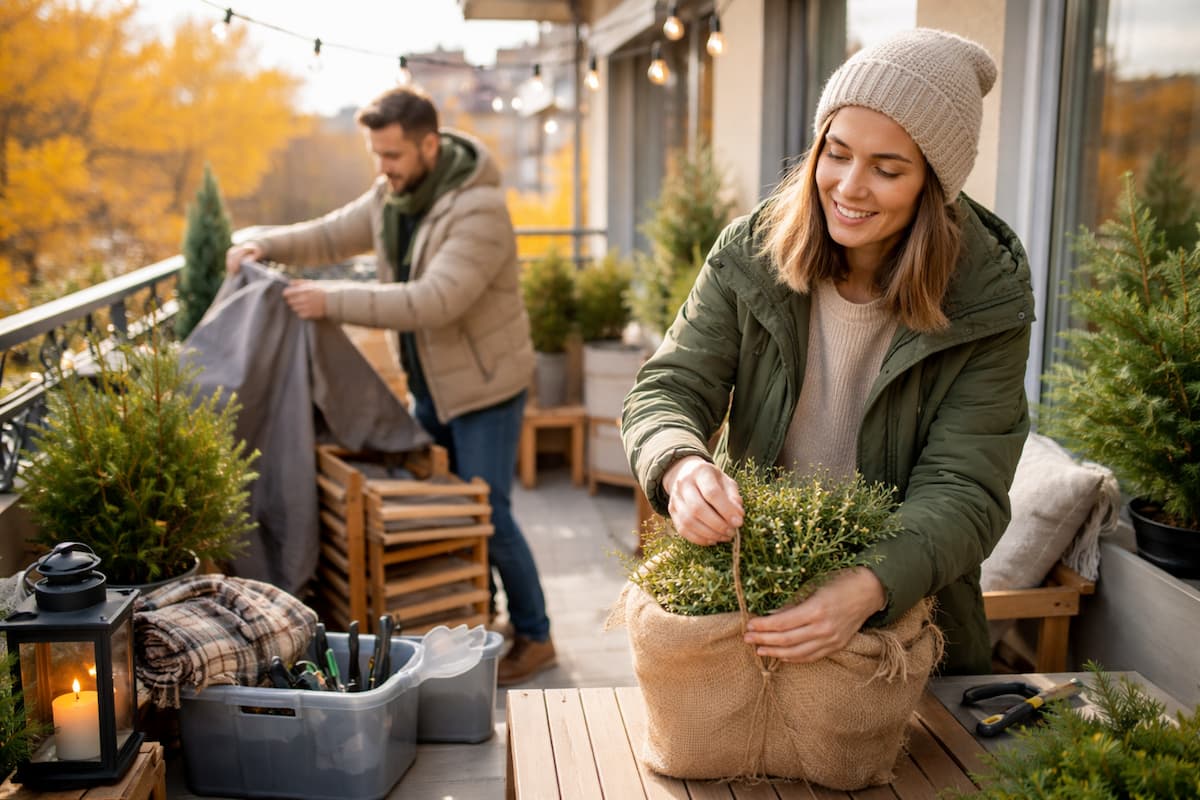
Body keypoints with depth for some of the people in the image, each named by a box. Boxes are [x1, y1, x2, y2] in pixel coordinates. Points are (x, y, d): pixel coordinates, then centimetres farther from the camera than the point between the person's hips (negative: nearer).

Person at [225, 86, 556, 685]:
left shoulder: (478, 210, -26)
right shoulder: (391, 195, 1)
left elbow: (434, 301, -36)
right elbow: (332, 236, 12)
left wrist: (333, 301, -38)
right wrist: (265, 246, -7)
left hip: (484, 387, -8)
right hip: (428, 383, 8)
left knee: (488, 516, -3)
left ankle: (534, 636, 15)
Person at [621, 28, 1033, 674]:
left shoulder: (988, 303, -15)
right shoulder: (749, 257, -9)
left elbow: (964, 490, -20)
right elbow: (667, 391, -10)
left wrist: (869, 588, -40)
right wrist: (682, 469, -35)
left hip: (909, 613, -1)